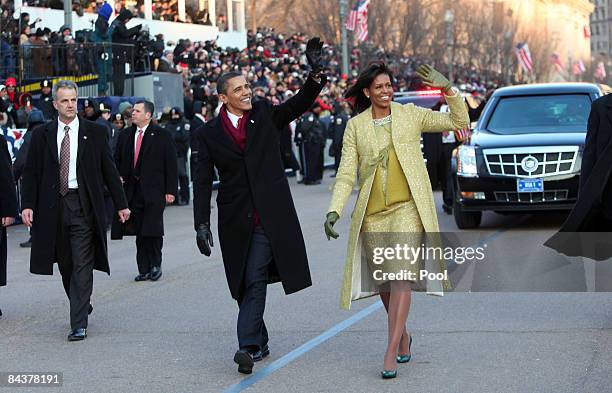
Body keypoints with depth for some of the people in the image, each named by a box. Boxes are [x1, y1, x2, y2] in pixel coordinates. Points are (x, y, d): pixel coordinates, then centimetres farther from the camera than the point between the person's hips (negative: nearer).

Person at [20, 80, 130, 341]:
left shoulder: (94, 132, 3)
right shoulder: (41, 134, 5)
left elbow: (109, 170, 5)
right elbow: (31, 172, 5)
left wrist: (121, 204, 4)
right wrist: (27, 205, -5)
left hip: (84, 204, -2)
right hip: (54, 206, 2)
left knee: (82, 266, -7)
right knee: (65, 264, 11)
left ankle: (79, 324, -7)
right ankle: (82, 306, 34)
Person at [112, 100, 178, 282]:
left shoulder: (161, 135, -1)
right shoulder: (125, 135, 12)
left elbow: (171, 163, -2)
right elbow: (117, 160, 22)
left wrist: (170, 190, -7)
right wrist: (118, 177, 3)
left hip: (154, 190, -4)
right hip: (133, 191, 4)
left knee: (153, 230, -7)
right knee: (140, 232, 4)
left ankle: (155, 265, 8)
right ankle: (144, 269, 8)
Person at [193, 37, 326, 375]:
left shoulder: (265, 114, 6)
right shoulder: (209, 134, 3)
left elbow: (300, 104, 6)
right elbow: (203, 181, 0)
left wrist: (316, 73, -13)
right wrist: (202, 224, -8)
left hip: (269, 216, -1)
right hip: (235, 219, 1)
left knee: (256, 279, -12)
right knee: (245, 283, 8)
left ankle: (248, 345, -15)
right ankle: (259, 343, 21)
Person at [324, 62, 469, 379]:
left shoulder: (410, 115, 6)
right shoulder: (356, 126, 6)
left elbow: (459, 122, 8)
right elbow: (346, 173, 2)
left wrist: (448, 89, -6)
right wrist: (334, 211, -10)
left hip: (407, 208, -2)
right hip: (372, 214, 2)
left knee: (401, 277, -15)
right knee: (384, 282, 9)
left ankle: (391, 354, -16)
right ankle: (403, 336, 35)